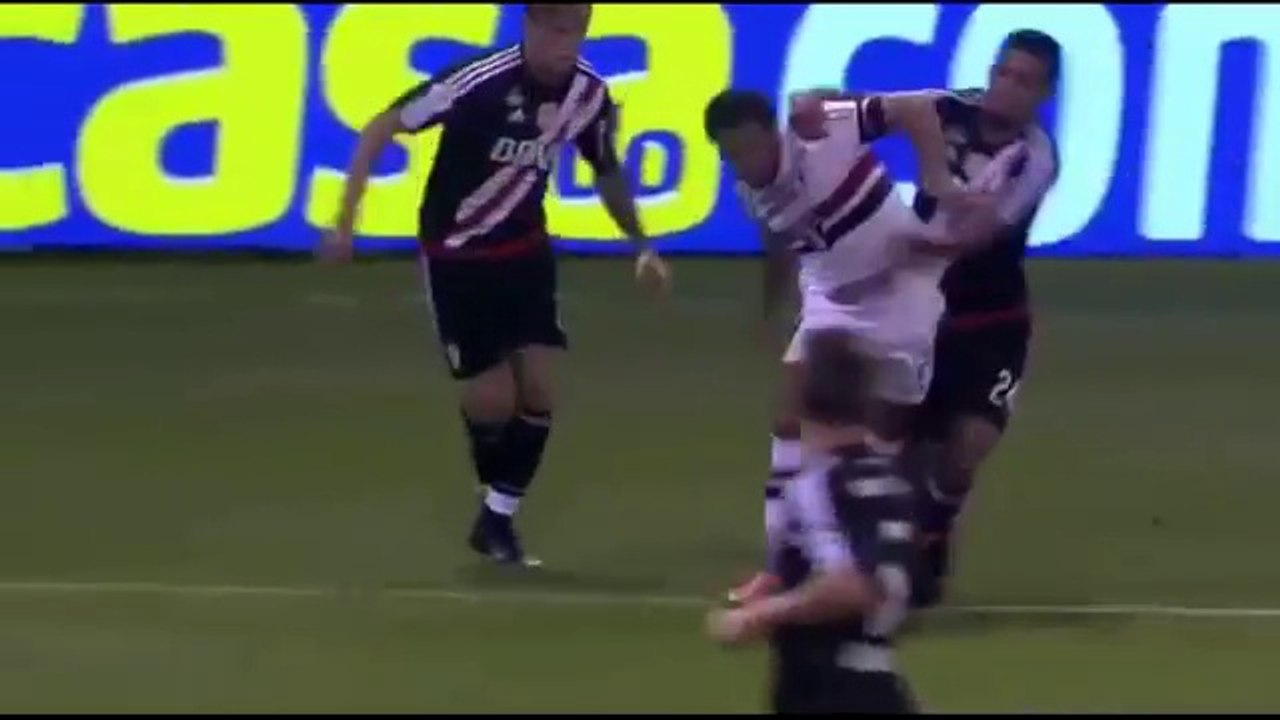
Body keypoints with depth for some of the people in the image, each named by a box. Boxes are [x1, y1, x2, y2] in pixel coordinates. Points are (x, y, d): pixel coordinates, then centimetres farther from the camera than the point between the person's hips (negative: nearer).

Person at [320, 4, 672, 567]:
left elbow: (607, 171, 12)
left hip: (524, 249, 5)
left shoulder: (589, 94, -10)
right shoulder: (481, 83, -28)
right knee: (494, 398, -6)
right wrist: (346, 220, -24)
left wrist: (640, 244, 10)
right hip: (456, 252, -5)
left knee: (539, 388, -5)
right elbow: (381, 129, -20)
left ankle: (497, 519, 12)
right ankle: (495, 498, 23)